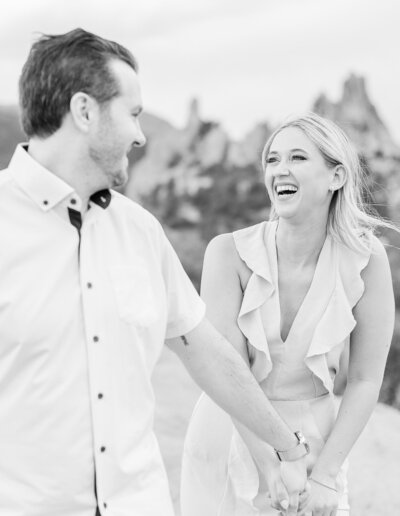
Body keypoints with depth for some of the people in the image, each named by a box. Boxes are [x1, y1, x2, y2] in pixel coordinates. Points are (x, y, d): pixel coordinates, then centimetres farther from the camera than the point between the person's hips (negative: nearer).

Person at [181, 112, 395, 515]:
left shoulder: (365, 259, -12)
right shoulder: (230, 252, -15)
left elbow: (365, 380, -8)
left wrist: (325, 474, -12)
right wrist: (269, 470, -18)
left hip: (314, 440, 1)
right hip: (229, 440, 0)